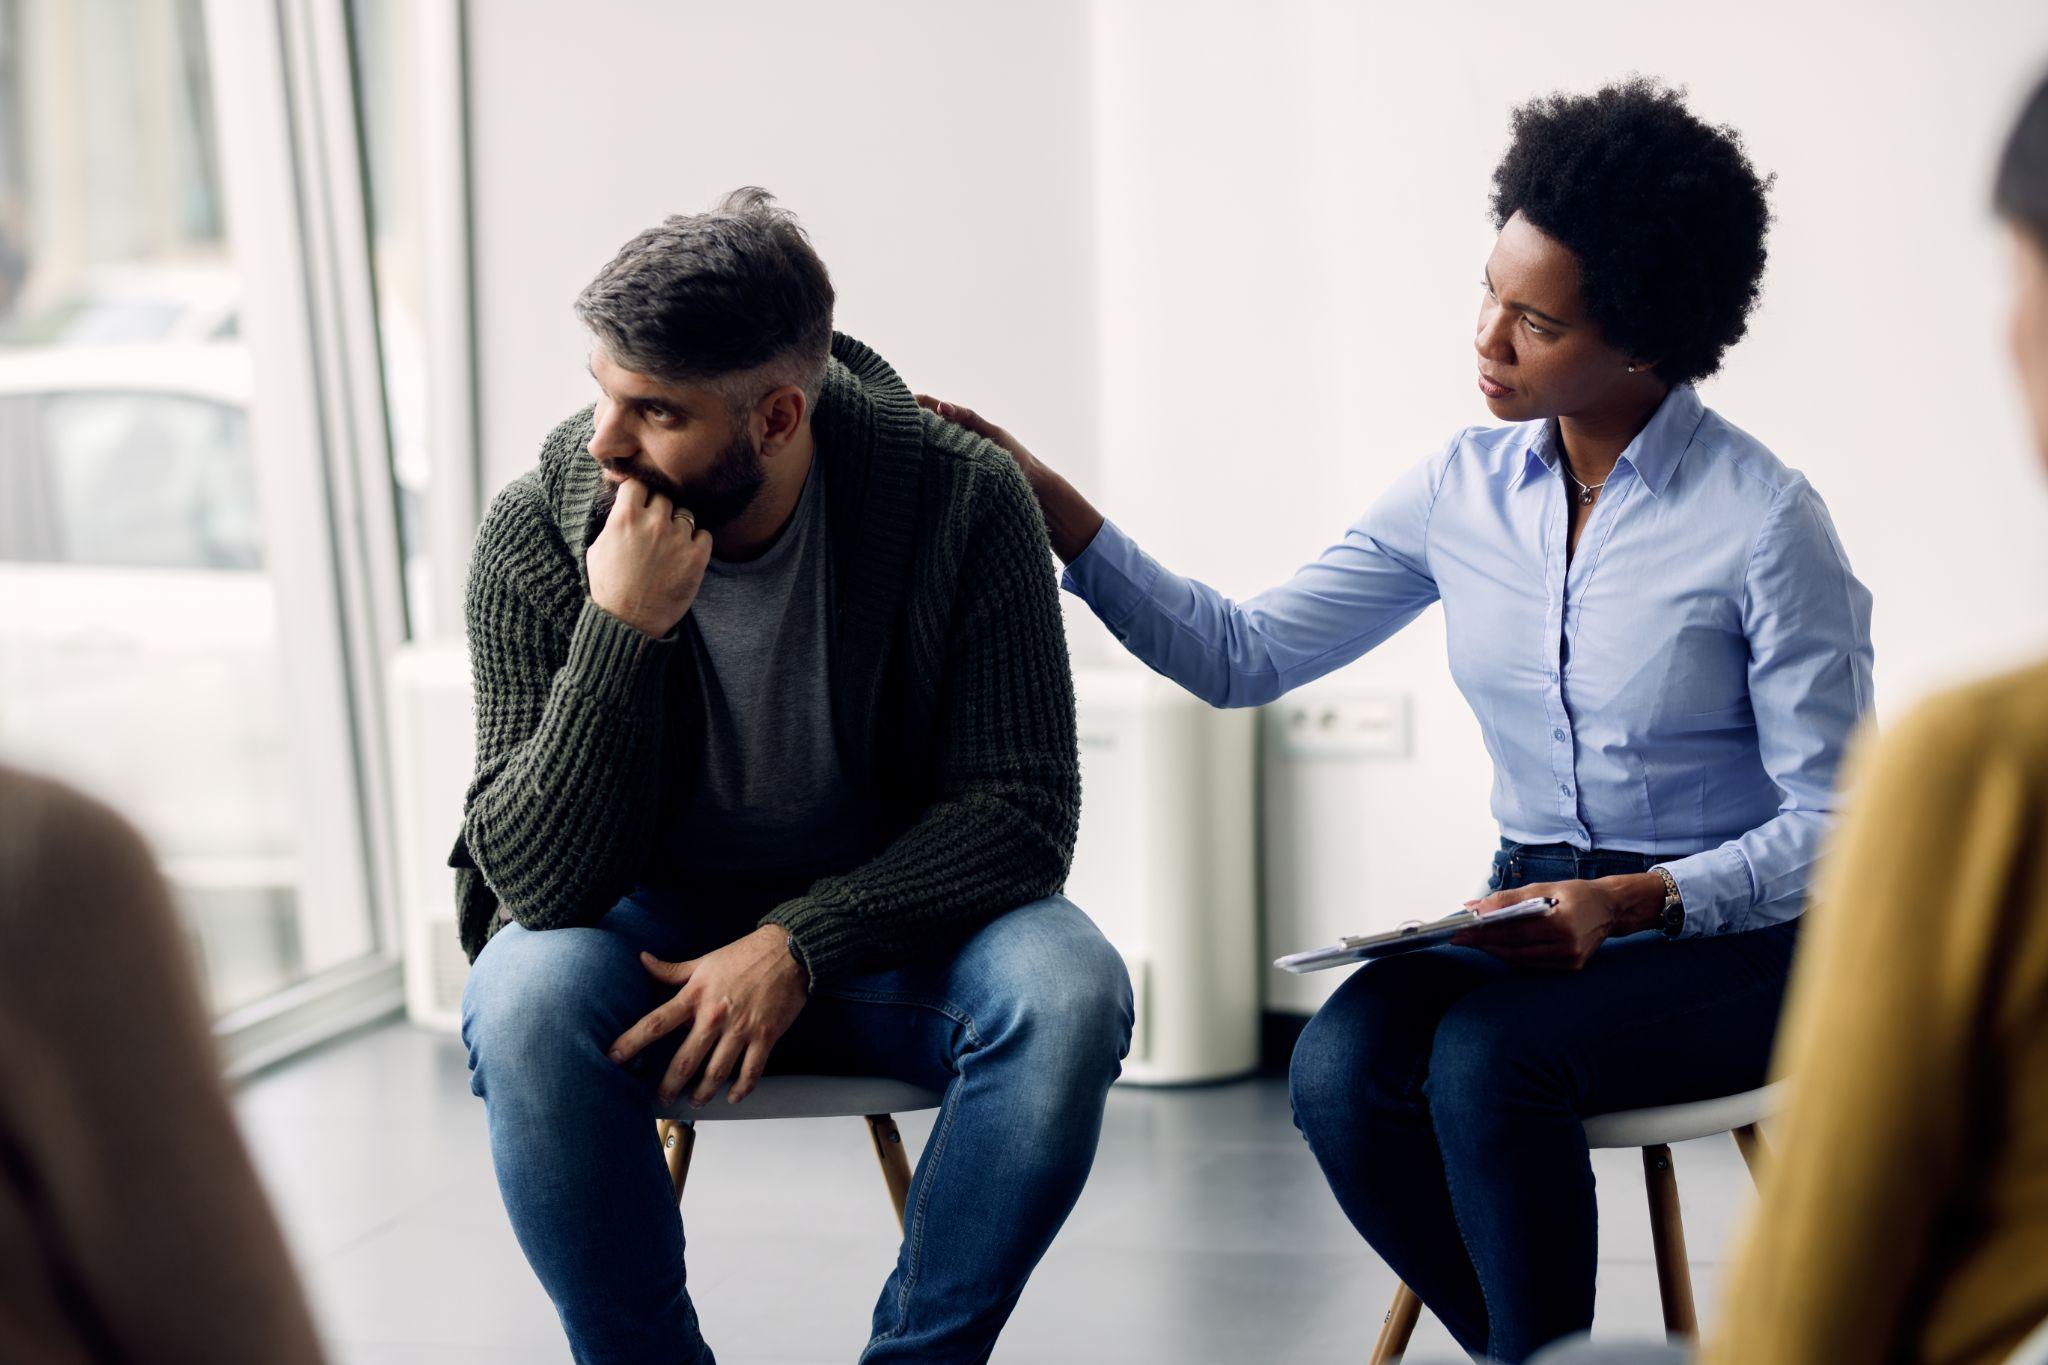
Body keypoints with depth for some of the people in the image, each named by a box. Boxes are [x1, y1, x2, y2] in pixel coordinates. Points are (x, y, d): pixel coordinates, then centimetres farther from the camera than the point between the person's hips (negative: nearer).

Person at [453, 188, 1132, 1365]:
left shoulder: (962, 502, -16)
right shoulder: (535, 538, -15)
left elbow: (1021, 807, -14)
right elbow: (536, 880, -18)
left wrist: (799, 945, -26)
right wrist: (622, 632, -31)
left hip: (881, 920, 0)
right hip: (645, 930, 0)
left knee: (1066, 991, -30)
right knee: (528, 999, -33)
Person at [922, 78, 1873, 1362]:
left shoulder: (1765, 520, -13)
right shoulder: (1465, 488, 3)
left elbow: (1830, 825, -11)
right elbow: (1244, 656, 6)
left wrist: (1634, 901, -24)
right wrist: (1048, 502, -2)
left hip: (1730, 929, -5)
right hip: (1541, 911, 5)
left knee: (1485, 1056, -32)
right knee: (1343, 1066, -24)